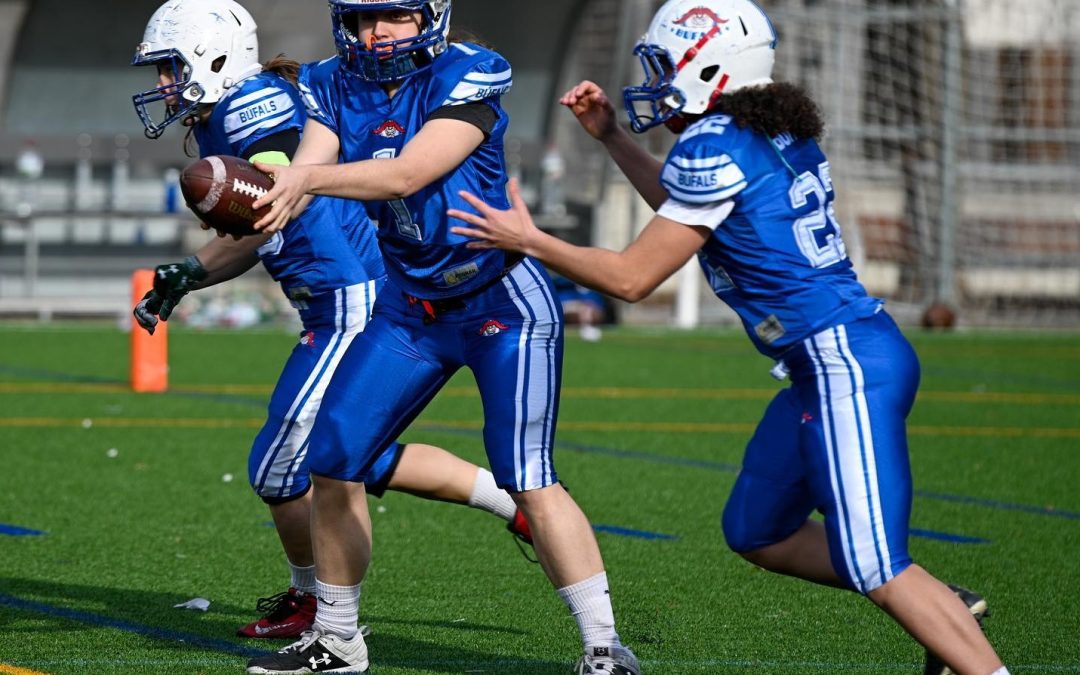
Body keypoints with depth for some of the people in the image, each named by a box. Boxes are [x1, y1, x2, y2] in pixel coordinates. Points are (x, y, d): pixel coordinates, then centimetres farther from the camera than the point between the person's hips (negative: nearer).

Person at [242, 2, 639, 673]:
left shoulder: (468, 78, -17)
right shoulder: (337, 88, 1)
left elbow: (408, 174, -29)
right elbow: (305, 176, -13)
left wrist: (310, 177, -42)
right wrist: (267, 197, -37)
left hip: (503, 303, -6)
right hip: (411, 308, 6)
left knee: (528, 479, -16)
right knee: (333, 462, 4)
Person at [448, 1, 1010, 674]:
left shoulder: (715, 147, -13)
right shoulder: (776, 134, 13)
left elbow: (632, 277, -10)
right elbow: (689, 209, 34)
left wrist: (528, 240, 1)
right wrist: (609, 135, 32)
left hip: (846, 365, -10)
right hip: (837, 361, 10)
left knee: (875, 569, -12)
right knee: (756, 531, 20)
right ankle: (948, 612, 20)